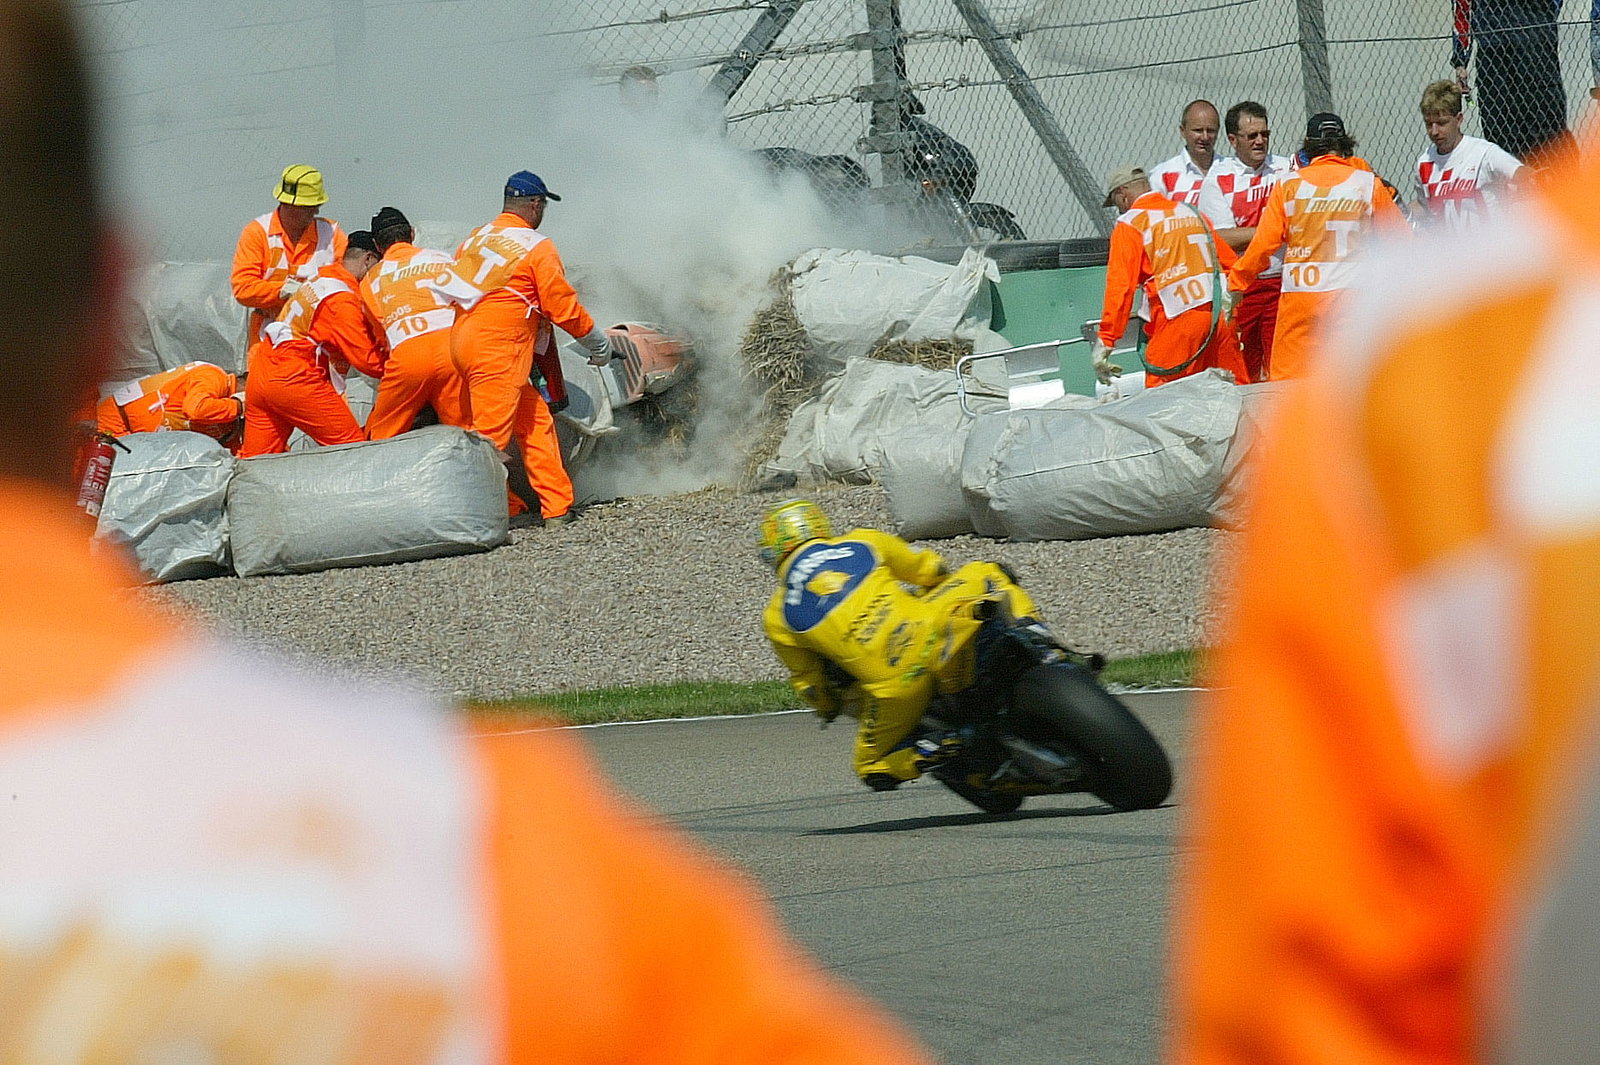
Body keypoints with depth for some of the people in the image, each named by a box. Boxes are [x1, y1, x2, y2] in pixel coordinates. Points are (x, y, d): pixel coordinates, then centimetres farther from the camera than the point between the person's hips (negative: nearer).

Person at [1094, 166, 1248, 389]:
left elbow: (1121, 285, -6)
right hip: (1220, 317, 6)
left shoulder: (1129, 224, 2)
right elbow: (1231, 264, 23)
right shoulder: (1193, 214, 20)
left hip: (1178, 320, -6)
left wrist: (1105, 341, -6)